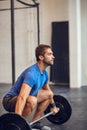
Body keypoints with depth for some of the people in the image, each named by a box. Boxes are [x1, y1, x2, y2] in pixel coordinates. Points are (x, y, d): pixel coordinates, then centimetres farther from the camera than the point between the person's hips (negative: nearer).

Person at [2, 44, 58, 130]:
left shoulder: (44, 73, 0)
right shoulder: (32, 73, -30)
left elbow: (48, 90, 21)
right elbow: (22, 98, -42)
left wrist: (53, 106, 28)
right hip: (10, 100, -10)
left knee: (49, 94, 12)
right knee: (32, 100, -38)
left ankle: (35, 123, 13)